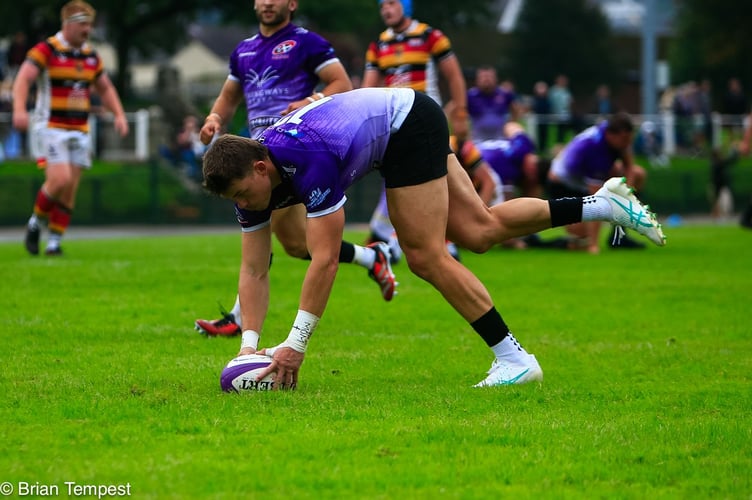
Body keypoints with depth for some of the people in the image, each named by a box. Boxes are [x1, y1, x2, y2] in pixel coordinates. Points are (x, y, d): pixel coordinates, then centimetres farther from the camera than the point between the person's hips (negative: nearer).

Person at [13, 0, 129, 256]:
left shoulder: (91, 55, 11)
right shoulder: (46, 50, -8)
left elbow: (105, 88, 22)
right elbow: (23, 79, -18)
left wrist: (119, 115, 6)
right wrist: (19, 110, -35)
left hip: (80, 131, 6)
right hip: (53, 128, -6)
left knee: (70, 190, 1)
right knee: (60, 180, -19)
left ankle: (54, 241, 8)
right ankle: (36, 223, 5)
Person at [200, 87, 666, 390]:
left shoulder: (310, 162, -36)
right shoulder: (250, 177, -12)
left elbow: (325, 260, -35)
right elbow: (255, 271, -8)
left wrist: (296, 343, -36)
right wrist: (249, 343, -17)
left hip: (409, 122, -8)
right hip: (412, 126, 8)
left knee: (426, 256, -11)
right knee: (481, 230, 8)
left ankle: (514, 358, -6)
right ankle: (604, 203, 17)